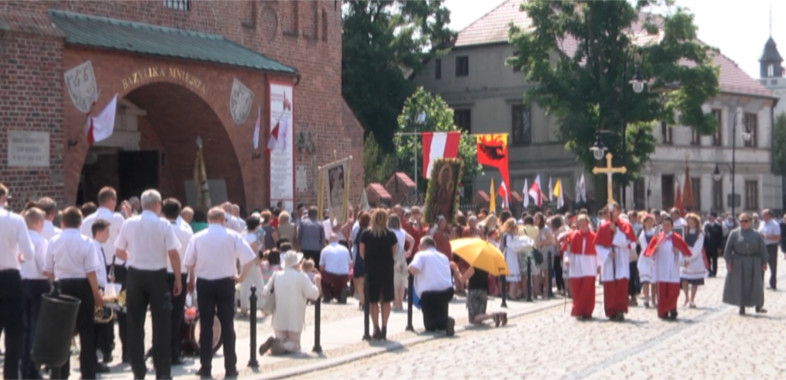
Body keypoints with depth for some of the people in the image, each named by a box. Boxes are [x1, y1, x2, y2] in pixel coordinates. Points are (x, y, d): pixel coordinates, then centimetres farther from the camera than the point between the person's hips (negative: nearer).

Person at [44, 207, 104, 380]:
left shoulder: (53, 242, -1)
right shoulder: (86, 242, -9)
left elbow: (49, 271, 4)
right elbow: (90, 272, -11)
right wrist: (97, 295, -4)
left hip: (61, 287, 2)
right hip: (82, 287, -2)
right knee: (86, 332, 6)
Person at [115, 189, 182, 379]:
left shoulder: (129, 223, 0)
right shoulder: (163, 225, -8)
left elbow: (119, 252, 7)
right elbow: (173, 254, -10)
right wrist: (178, 280, -2)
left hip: (135, 275, 3)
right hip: (157, 276, -3)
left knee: (135, 324, 10)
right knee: (161, 324, 2)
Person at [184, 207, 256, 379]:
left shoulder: (197, 237, -1)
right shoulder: (232, 236, -3)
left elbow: (188, 263, 0)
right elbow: (249, 258, -10)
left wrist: (191, 281, 15)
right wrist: (241, 276, 0)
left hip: (204, 283, 1)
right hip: (225, 283, -1)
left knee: (206, 326, 6)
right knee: (227, 326, 5)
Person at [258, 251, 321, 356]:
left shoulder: (276, 276, 3)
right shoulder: (301, 277, -10)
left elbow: (265, 293, 8)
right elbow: (313, 295, -8)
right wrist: (317, 282, 10)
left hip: (278, 320, 4)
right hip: (294, 321, -4)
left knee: (280, 339, 20)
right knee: (295, 346, 11)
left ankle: (272, 342, -17)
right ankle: (282, 347, -23)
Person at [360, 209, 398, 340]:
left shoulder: (366, 234, -4)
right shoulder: (391, 235, -3)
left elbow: (362, 253, 1)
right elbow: (394, 252, 3)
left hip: (371, 270, -1)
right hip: (387, 270, 1)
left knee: (373, 301, 6)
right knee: (386, 300, 8)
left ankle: (376, 328, 1)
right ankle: (384, 328, 6)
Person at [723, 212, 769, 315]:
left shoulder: (756, 235, 3)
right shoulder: (734, 233, -1)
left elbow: (762, 249, 6)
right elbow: (728, 248, -2)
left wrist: (764, 262, 1)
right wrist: (728, 261, -8)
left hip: (754, 264, 1)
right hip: (738, 263, -1)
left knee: (756, 285, 2)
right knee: (740, 285, 2)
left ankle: (758, 306, 15)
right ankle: (742, 307, 12)